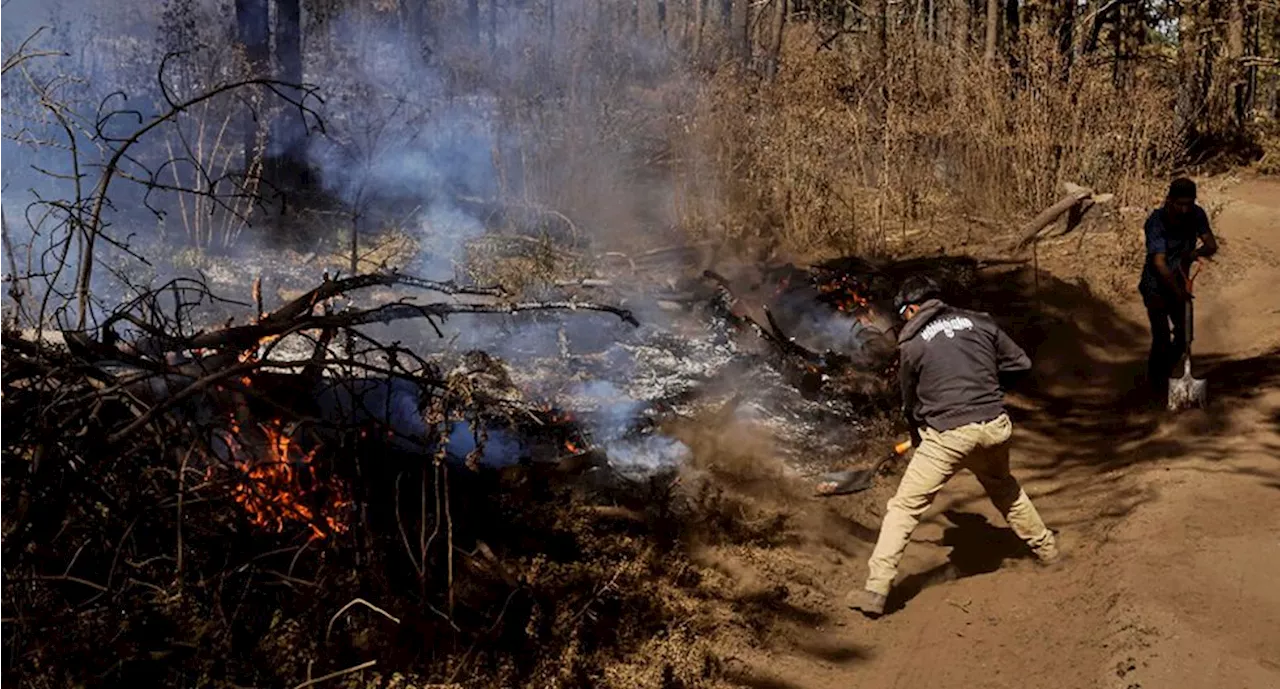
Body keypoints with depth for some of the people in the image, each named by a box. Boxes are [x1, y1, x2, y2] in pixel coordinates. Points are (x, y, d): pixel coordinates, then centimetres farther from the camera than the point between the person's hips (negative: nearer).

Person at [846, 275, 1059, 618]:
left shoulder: (911, 344, 1)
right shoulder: (980, 322, 8)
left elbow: (911, 404, 11)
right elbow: (1021, 363, 13)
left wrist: (918, 440, 27)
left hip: (948, 435, -5)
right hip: (995, 426, 5)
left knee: (904, 507, 0)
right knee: (1003, 486, 34)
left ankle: (876, 591, -5)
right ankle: (1045, 546, 48)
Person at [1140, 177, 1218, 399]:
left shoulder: (1196, 215, -10)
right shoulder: (1156, 222, -26)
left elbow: (1211, 245, -11)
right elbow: (1159, 263, -34)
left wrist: (1196, 252, -34)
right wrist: (1177, 290, -45)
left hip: (1179, 283, 6)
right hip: (1156, 285, -6)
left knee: (1183, 335, 8)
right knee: (1162, 338, -10)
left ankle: (1165, 374, 33)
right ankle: (1155, 385, 11)